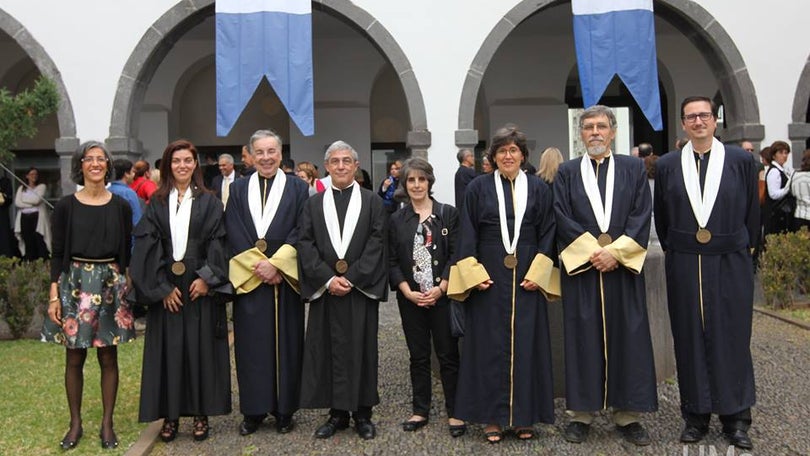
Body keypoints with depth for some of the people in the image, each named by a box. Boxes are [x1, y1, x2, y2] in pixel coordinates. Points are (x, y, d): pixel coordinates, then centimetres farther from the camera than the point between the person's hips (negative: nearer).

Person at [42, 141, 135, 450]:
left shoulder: (120, 206, 3)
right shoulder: (66, 206, 0)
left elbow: (127, 251, 6)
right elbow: (57, 253, 1)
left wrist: (129, 285, 2)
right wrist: (54, 293, -5)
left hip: (111, 284, 1)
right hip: (75, 282, 0)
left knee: (108, 357, 6)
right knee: (74, 358, 6)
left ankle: (107, 424, 18)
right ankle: (75, 424, 21)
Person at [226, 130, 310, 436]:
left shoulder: (297, 188, 5)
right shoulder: (238, 189, 9)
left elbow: (301, 232, -4)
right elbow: (233, 234, 1)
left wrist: (274, 263, -14)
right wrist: (258, 266, -11)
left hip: (285, 278, -1)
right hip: (248, 279, 1)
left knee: (285, 342, 4)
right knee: (251, 343, 4)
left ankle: (284, 410, 15)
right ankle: (253, 410, 15)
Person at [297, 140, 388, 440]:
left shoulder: (372, 202, 5)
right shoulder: (313, 204, 10)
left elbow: (377, 244, -4)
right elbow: (305, 244, 1)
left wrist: (350, 277, -13)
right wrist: (328, 279, -12)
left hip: (362, 289, -1)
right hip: (324, 289, 2)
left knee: (362, 348, 4)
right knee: (329, 349, 5)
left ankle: (363, 413, 16)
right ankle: (337, 412, 17)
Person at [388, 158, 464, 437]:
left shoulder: (448, 213, 0)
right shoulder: (397, 220, 6)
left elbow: (455, 255, -3)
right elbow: (392, 261, 4)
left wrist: (440, 289, -14)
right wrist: (408, 292, -9)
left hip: (442, 296, -2)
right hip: (410, 298, 2)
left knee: (448, 355, 3)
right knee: (418, 356, 11)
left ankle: (454, 412, 14)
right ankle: (420, 410, 23)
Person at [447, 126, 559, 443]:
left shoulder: (539, 189, 7)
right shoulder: (478, 188, 3)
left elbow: (547, 235, 5)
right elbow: (467, 235, 0)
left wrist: (537, 273, -6)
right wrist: (474, 274, -9)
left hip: (527, 278, 1)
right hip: (488, 277, -1)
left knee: (526, 344, 5)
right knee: (489, 345, 3)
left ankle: (524, 416, 18)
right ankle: (492, 416, 13)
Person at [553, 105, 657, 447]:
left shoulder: (634, 169, 9)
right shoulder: (567, 173, 7)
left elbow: (642, 216, 0)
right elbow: (562, 218, -2)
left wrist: (615, 252, -12)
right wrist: (592, 252, -12)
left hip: (624, 267, 1)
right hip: (580, 267, 0)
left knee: (627, 338, 4)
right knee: (582, 339, 3)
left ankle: (627, 415, 15)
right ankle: (580, 414, 12)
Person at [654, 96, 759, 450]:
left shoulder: (740, 160, 0)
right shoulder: (667, 166, 3)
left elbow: (752, 210, 7)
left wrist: (746, 247, 8)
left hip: (731, 263, -1)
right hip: (684, 265, 1)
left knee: (731, 338, 5)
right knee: (689, 338, 7)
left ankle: (736, 418, 19)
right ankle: (695, 416, 18)